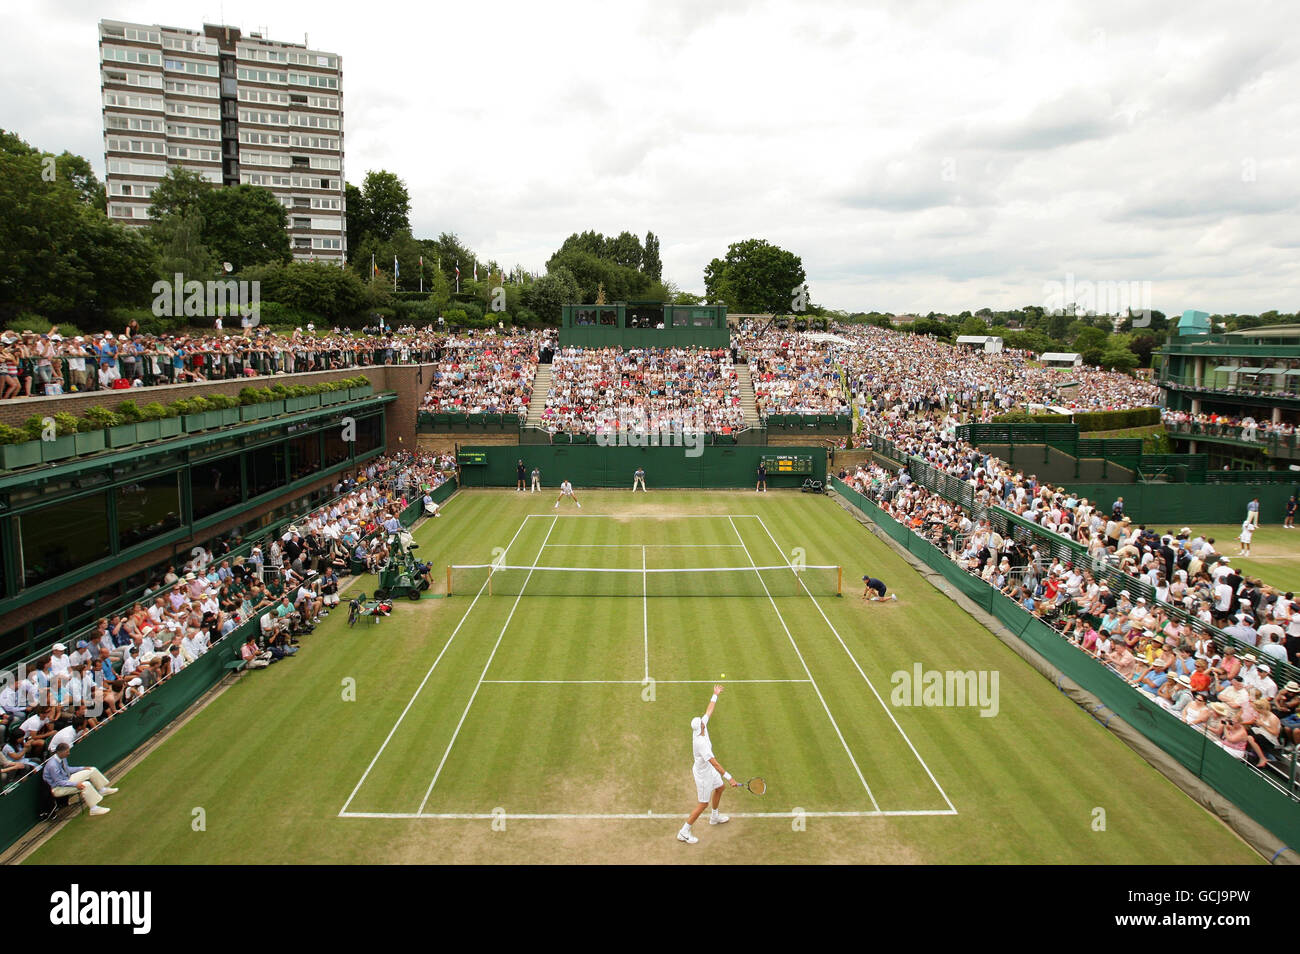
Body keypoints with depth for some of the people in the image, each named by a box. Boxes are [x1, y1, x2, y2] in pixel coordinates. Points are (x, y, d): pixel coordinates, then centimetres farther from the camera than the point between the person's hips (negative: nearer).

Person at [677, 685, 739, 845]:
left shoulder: (701, 727, -15)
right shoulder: (701, 743, -39)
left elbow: (709, 711, 3)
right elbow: (714, 763, -41)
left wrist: (715, 695, 14)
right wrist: (730, 778, -41)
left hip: (708, 769, 9)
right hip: (704, 774, -9)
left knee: (719, 787, 28)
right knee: (703, 804, 2)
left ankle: (714, 817, 51)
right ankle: (683, 832, 13)